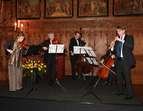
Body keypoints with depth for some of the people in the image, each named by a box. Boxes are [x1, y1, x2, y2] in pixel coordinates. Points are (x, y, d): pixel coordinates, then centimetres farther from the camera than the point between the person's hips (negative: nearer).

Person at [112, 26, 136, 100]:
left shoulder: (129, 37, 3)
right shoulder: (117, 40, 17)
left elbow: (131, 46, -16)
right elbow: (115, 51, 15)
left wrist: (122, 41, -19)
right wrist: (112, 47, -6)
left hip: (126, 61, -6)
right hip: (118, 60, 6)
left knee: (127, 78, -7)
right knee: (119, 77, 11)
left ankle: (129, 95, 1)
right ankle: (120, 91, 26)